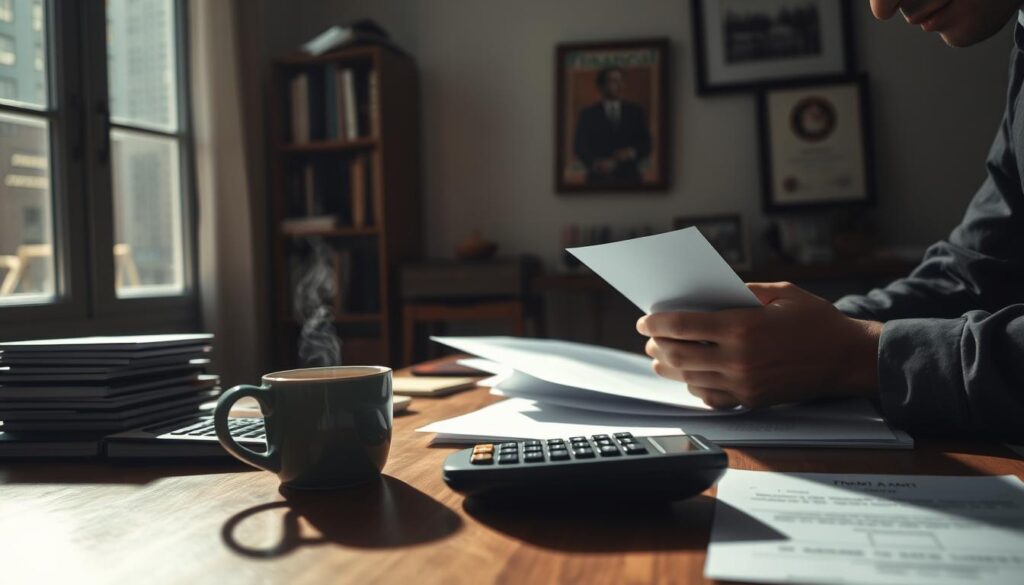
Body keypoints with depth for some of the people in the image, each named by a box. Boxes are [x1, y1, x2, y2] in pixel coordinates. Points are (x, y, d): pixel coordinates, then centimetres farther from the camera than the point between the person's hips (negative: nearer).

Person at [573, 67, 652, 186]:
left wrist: (632, 153, -13)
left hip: (629, 178, 1)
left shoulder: (636, 111, 10)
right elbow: (579, 146, -2)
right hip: (598, 179, -1)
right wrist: (596, 163, -20)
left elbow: (646, 145, 8)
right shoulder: (587, 114, 6)